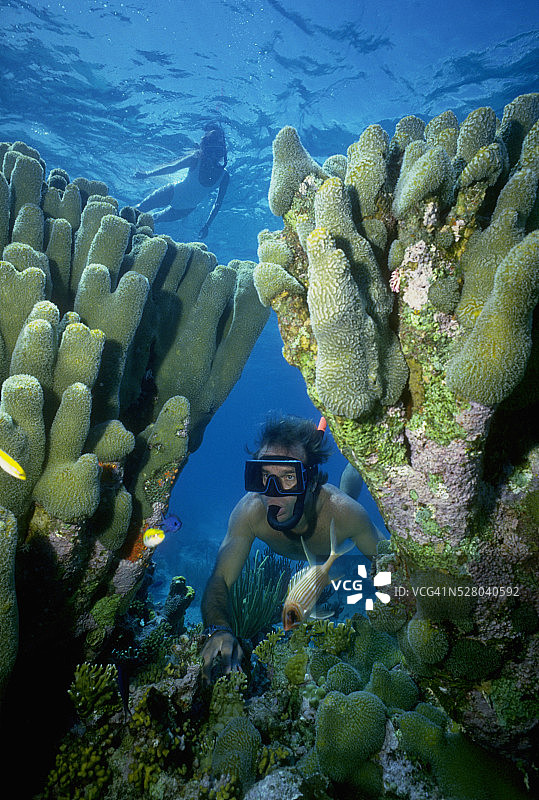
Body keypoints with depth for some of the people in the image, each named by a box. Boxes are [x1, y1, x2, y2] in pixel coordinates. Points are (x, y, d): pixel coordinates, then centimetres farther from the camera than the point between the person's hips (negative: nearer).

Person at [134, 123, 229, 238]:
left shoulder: (224, 176, -22)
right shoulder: (196, 159, -26)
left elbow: (218, 204, -12)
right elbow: (171, 168, -14)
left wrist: (207, 226, -14)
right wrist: (147, 174, -13)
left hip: (186, 210, 2)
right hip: (172, 193, -2)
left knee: (157, 218, 22)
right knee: (140, 209, 6)